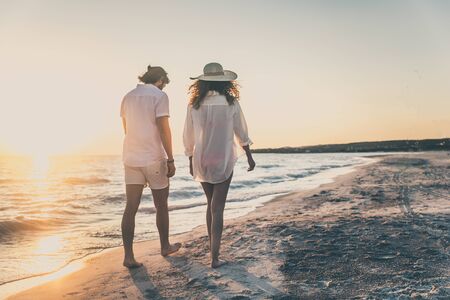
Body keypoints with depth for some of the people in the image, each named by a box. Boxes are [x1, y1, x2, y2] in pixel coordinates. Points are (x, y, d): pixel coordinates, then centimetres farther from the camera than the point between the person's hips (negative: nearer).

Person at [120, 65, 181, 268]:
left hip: (131, 159, 5)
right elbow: (164, 129, -16)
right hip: (154, 159, -5)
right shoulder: (160, 96, -8)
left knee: (131, 208, 3)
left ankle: (128, 256, -2)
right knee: (161, 206, 12)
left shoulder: (128, 97, 12)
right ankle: (165, 247, 27)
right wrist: (171, 160, -12)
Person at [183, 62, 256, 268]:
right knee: (218, 208, 0)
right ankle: (214, 257, -1)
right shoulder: (230, 102, -7)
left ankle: (212, 247, 26)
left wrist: (191, 161, 17)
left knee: (211, 204, 19)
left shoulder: (194, 104, -4)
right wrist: (249, 156, 15)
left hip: (201, 162, 2)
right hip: (224, 161, -2)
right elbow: (241, 133, 2)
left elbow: (188, 136, 4)